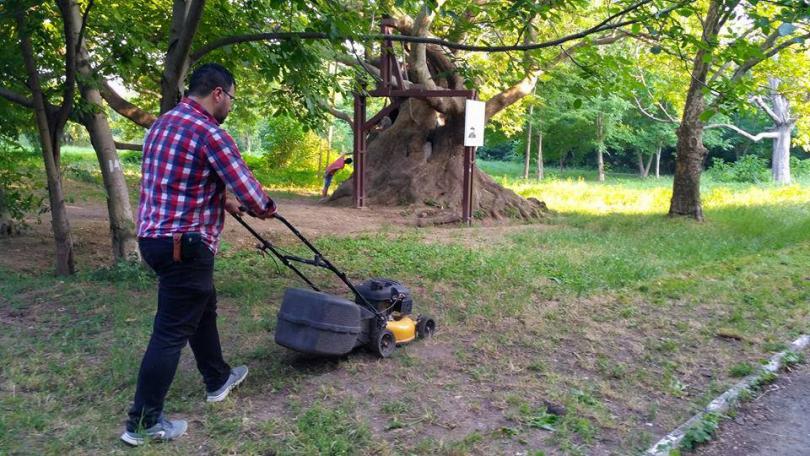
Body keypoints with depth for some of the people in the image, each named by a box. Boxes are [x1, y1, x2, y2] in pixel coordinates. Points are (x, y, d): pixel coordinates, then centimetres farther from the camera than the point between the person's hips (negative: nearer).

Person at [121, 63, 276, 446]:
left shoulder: (163, 124, 13)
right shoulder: (210, 133, -17)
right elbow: (248, 192, -16)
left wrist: (224, 201, 27)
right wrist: (267, 208, 6)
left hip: (154, 237, 10)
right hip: (183, 245, -10)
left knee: (203, 308, 24)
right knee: (172, 331, 0)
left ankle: (217, 380, 41)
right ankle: (143, 422, 11)